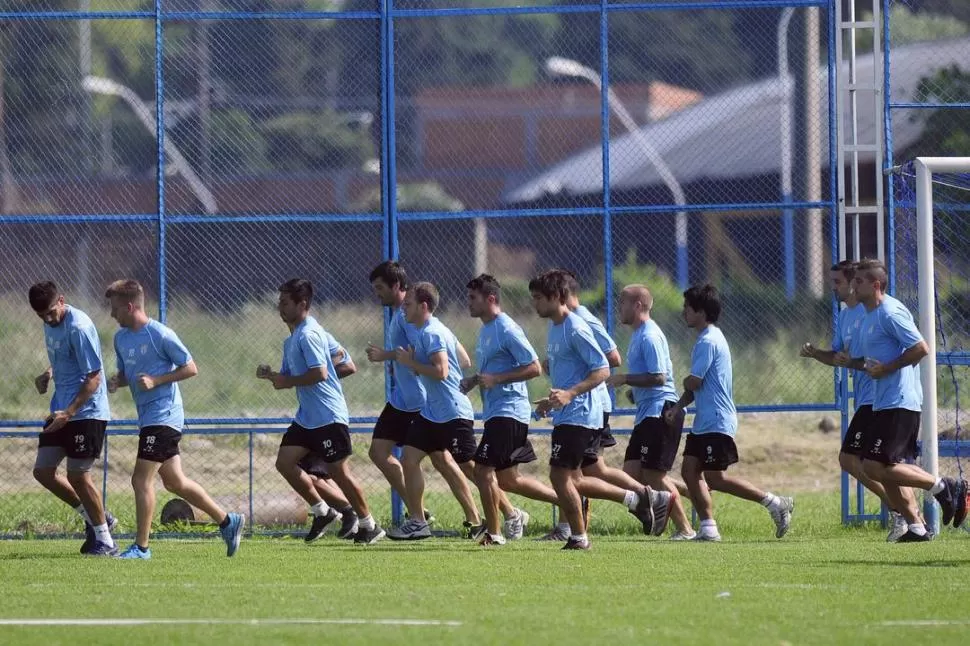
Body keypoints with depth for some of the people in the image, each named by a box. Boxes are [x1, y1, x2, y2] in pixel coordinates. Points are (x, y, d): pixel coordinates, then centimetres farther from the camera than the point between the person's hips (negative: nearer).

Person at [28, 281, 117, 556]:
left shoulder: (79, 327, -20)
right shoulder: (50, 324, 8)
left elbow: (94, 377, -20)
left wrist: (68, 413, -26)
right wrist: (48, 375, 5)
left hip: (86, 412, -9)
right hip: (61, 410, 9)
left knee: (77, 476, -7)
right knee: (42, 471, 6)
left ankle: (105, 541, 6)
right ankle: (94, 518, 20)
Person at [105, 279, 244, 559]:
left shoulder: (160, 335, -13)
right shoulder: (121, 338, 11)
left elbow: (190, 368, -10)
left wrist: (156, 380, -19)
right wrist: (116, 382, 0)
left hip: (163, 415, -9)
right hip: (147, 417, 9)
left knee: (141, 479, -11)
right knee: (174, 481, 13)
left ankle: (141, 547, -5)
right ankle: (227, 521, 24)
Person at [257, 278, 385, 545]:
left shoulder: (309, 335, -16)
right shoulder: (292, 339, 15)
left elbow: (320, 373, -25)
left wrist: (287, 381, -16)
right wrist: (272, 375, 1)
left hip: (328, 416, -10)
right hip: (306, 417, 10)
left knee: (338, 471, -3)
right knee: (285, 462, 2)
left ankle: (369, 525, 9)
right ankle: (322, 511, 14)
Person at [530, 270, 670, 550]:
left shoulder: (575, 329, -16)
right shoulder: (554, 328, 14)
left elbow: (602, 370, -20)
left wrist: (570, 394, -28)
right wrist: (552, 400, 23)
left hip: (578, 414, -10)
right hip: (565, 415, 10)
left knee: (560, 475, -8)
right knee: (572, 480, 9)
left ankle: (578, 537, 2)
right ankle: (639, 498, 15)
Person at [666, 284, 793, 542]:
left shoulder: (709, 342, -16)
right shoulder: (709, 338, 17)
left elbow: (694, 382, -19)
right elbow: (697, 387, 20)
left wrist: (685, 383, 4)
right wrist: (678, 407, 7)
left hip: (717, 423, -10)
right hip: (704, 423, 10)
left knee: (714, 478, -9)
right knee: (690, 470, 6)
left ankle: (773, 502, -5)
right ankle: (708, 528, 6)